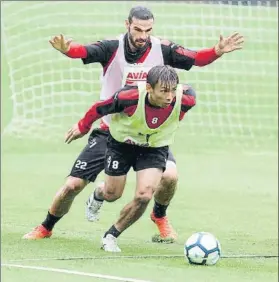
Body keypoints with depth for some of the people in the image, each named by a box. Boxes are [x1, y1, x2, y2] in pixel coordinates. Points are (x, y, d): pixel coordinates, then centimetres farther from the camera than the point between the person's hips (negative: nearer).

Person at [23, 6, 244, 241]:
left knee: (170, 175, -23)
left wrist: (218, 51, -40)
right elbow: (83, 51, -32)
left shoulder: (161, 50, -9)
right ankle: (46, 228, 24)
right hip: (110, 131, -1)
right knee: (73, 185, -4)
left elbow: (197, 58, -19)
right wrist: (66, 49, -55)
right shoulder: (112, 49, -15)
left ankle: (160, 216, 10)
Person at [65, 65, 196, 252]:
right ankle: (98, 194, 56)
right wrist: (83, 127, -1)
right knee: (112, 194, 14)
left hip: (155, 147, 1)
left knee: (144, 196, -18)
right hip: (122, 143, -1)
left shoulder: (184, 100, -32)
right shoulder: (130, 97, -37)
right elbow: (100, 108, -17)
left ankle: (111, 236, 6)